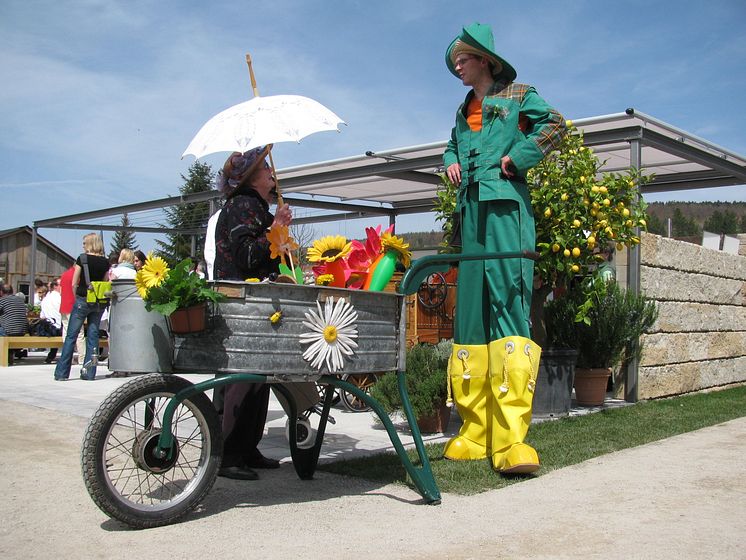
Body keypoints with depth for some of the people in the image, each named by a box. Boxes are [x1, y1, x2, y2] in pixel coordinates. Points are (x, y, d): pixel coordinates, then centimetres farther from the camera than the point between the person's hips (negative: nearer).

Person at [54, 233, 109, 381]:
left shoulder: (82, 258, -5)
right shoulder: (105, 262, 5)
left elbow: (74, 283, -4)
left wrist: (77, 297, 7)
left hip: (83, 299, -3)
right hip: (99, 302, 3)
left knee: (71, 336, 3)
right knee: (93, 335, 7)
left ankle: (61, 373, 4)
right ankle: (89, 373, 6)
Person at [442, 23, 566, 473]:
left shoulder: (517, 95, 10)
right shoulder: (464, 111, 27)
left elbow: (553, 125, -4)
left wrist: (515, 158, -8)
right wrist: (451, 163, 21)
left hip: (506, 208, -7)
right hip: (470, 213, 7)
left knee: (508, 307, -18)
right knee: (471, 313, 1)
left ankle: (511, 439, -24)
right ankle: (476, 433, 4)